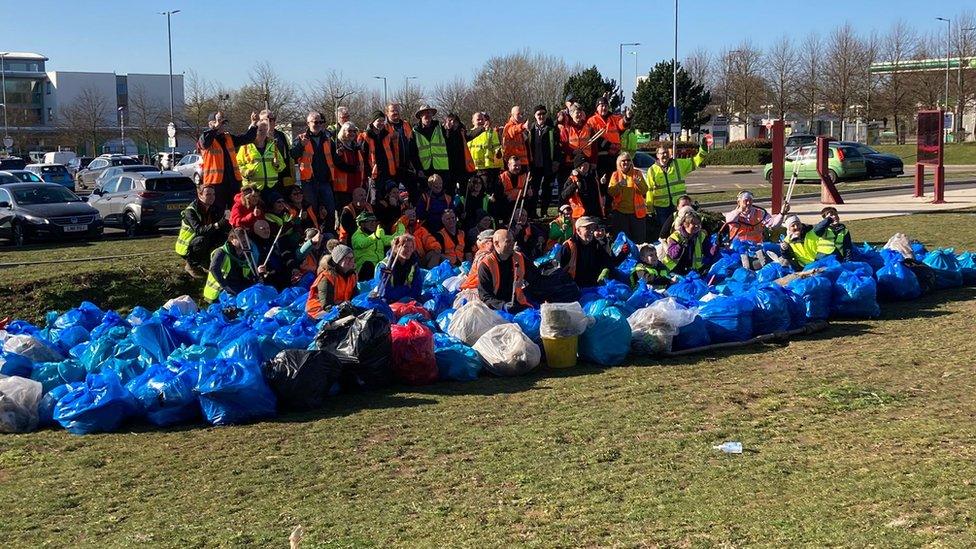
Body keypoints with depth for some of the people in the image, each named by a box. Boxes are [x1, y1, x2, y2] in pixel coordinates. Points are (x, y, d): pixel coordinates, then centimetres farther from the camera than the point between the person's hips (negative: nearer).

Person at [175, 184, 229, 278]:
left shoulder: (214, 209, 1)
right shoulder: (190, 211, -20)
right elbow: (198, 230, -33)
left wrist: (226, 225, -26)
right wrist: (216, 225, -47)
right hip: (187, 248, -6)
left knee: (223, 237, -13)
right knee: (201, 240, -35)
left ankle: (206, 261, 1)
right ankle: (192, 265, -13)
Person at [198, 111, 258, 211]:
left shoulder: (229, 138, 16)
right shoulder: (207, 139, -5)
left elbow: (246, 138, 17)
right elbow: (204, 141, -29)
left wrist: (253, 125, 2)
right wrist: (216, 127, -36)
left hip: (233, 180, 6)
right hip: (215, 182, -6)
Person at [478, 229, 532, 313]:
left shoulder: (520, 258, 9)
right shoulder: (485, 265, -6)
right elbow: (485, 296, -10)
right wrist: (502, 305, -26)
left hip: (519, 305, 4)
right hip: (497, 309, -4)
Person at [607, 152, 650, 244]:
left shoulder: (637, 173, 4)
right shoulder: (615, 175, 5)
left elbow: (644, 191, -3)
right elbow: (610, 192, -4)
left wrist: (638, 183, -21)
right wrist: (618, 185, -21)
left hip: (636, 211, 0)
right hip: (620, 211, 0)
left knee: (639, 238, 2)